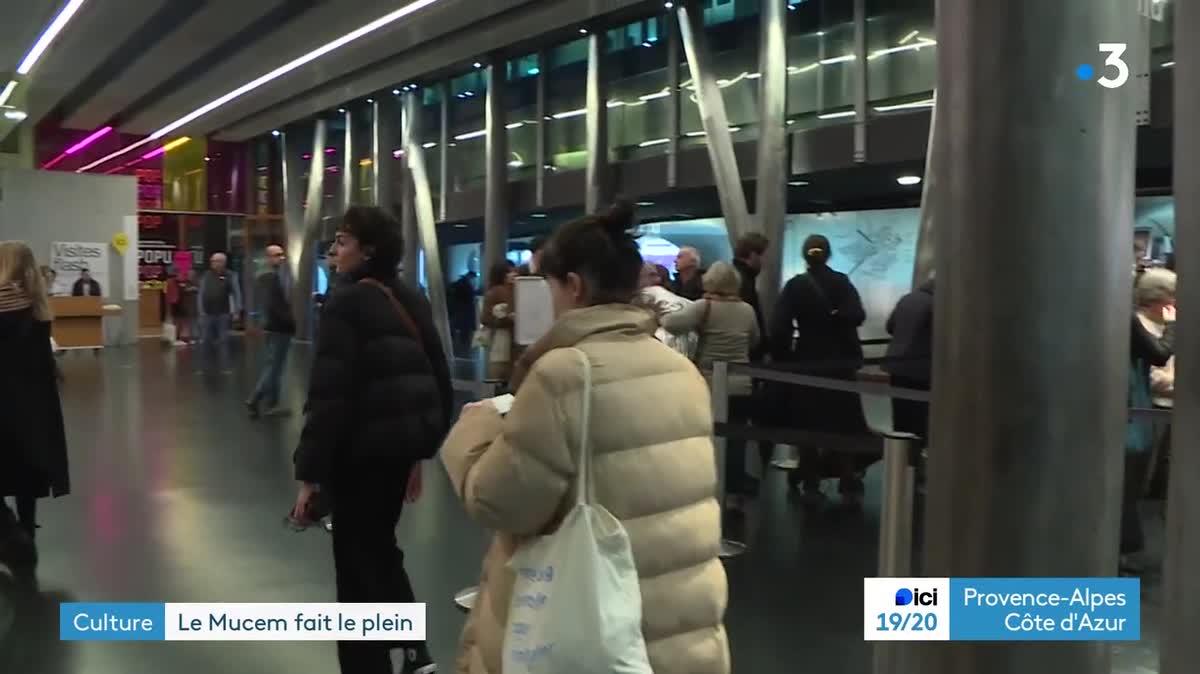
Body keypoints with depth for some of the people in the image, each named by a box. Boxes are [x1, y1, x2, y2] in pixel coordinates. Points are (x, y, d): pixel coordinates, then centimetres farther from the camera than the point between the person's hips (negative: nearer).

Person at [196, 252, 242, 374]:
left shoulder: (230, 276, -2)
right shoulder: (206, 276, 10)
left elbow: (236, 294, -2)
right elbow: (201, 294, 13)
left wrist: (236, 311, -7)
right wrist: (201, 311, 8)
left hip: (223, 314, -4)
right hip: (207, 314, 4)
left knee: (223, 341, 0)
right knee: (205, 341, 7)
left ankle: (226, 367, 6)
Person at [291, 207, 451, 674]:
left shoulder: (347, 301, -14)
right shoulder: (412, 301, 9)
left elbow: (330, 394, -20)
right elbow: (439, 380, 12)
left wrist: (310, 472, -16)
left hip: (362, 446, -8)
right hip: (404, 440, 8)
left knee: (357, 561, 6)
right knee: (379, 546, 25)